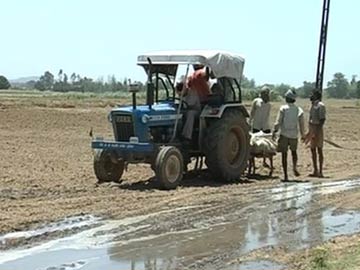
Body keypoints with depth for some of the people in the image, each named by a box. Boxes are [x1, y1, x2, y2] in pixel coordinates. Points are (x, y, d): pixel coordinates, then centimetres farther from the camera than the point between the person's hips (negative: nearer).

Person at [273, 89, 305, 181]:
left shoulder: (283, 108, -8)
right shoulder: (299, 110, 1)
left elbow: (278, 122, -10)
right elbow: (301, 124, 4)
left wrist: (274, 132, 0)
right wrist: (303, 135, 15)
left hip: (284, 134, -3)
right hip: (294, 135, 3)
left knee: (284, 154, 4)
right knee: (294, 151, 24)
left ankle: (285, 175, 2)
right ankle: (295, 167, 0)